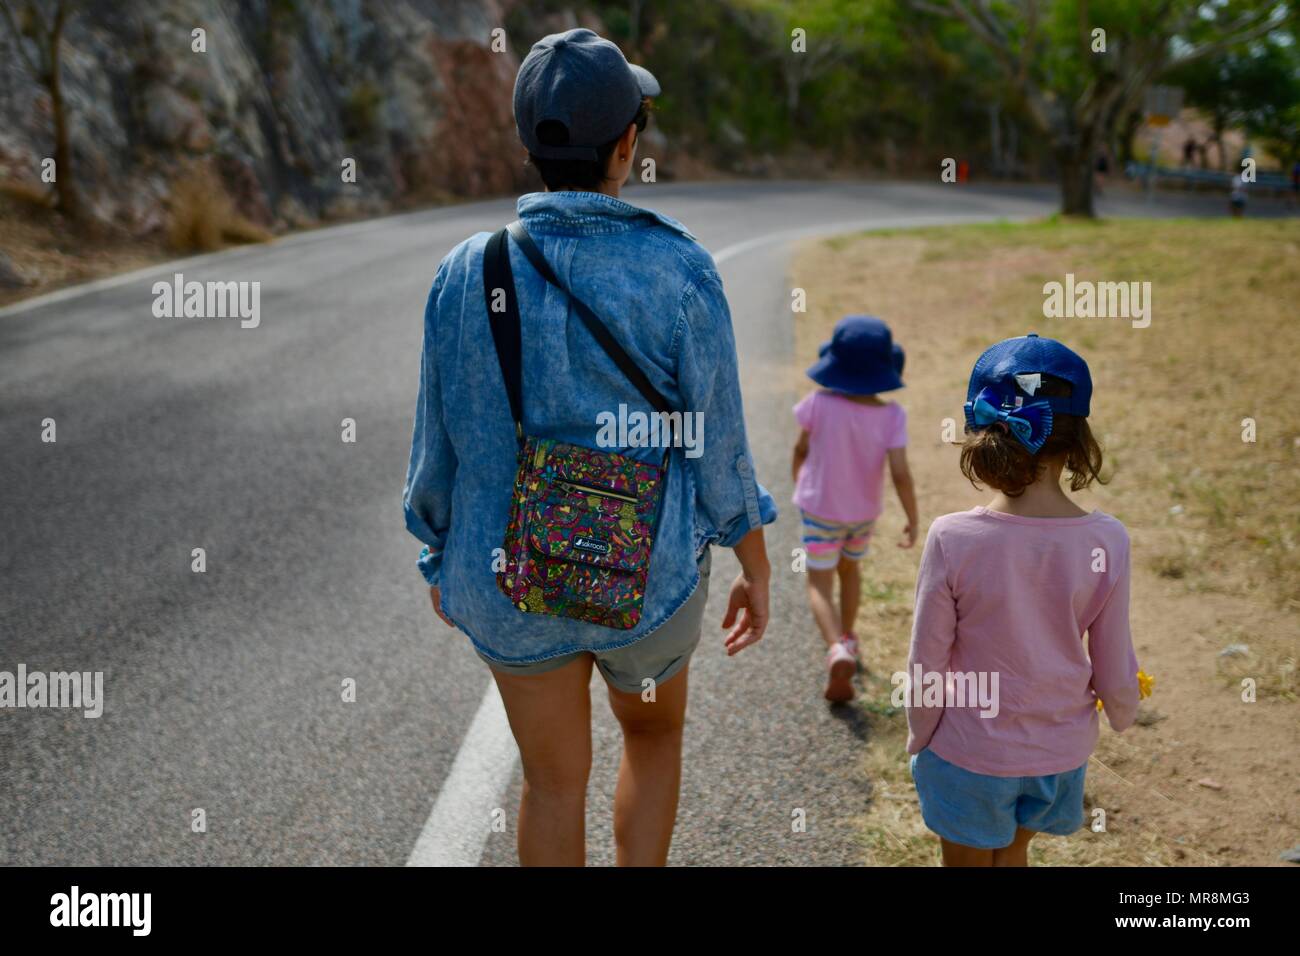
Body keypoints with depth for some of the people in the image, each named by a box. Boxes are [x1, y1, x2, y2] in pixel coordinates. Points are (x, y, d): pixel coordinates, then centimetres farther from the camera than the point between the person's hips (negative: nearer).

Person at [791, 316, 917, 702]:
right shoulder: (891, 416, -19)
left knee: (819, 584, 1)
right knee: (849, 569, 27)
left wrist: (799, 486, 13)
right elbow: (900, 474, -21)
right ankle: (846, 637, 43)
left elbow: (801, 450, -7)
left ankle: (837, 650, -22)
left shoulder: (820, 403, -21)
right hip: (863, 511, 3)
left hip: (820, 508, -3)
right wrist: (913, 520, -8)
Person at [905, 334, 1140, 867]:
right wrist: (1122, 713, 17)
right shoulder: (1105, 543, -18)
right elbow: (1114, 667, -6)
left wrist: (920, 741, 4)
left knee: (967, 861, 22)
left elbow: (926, 666, -15)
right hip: (1061, 751, 2)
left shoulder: (953, 540, -25)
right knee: (1012, 853, 29)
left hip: (970, 754, -2)